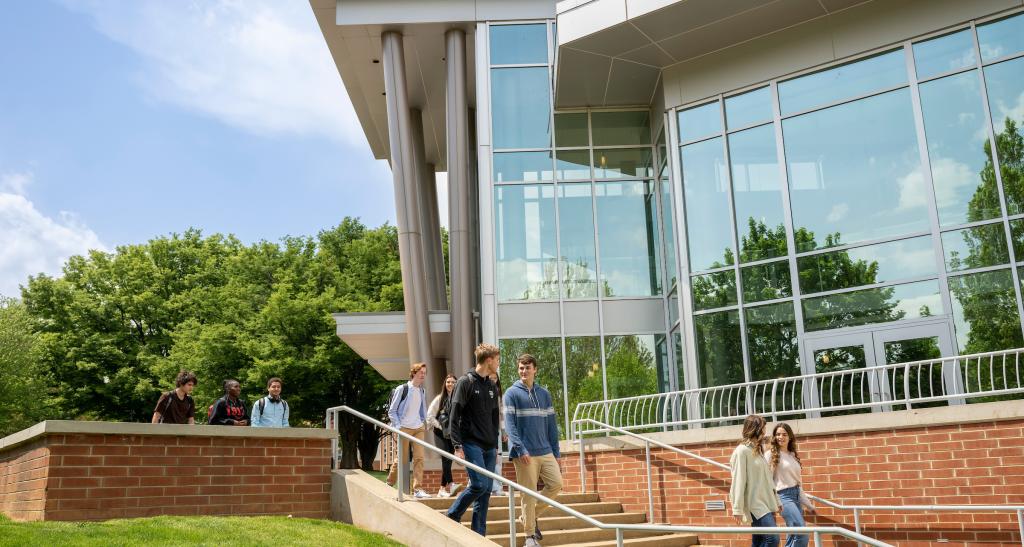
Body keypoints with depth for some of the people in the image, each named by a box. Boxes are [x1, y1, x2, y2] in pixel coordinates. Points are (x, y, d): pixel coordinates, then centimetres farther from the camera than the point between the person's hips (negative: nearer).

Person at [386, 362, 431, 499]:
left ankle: (418, 489, -5)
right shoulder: (401, 389, -5)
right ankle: (389, 485, 22)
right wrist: (398, 427, -12)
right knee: (400, 459, 2)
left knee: (419, 458, -6)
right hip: (404, 429, -5)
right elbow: (391, 411, -4)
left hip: (418, 428, 5)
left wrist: (424, 424, 11)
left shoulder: (422, 391, 11)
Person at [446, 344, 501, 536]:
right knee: (480, 484, -17)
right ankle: (452, 516, 3)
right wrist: (457, 445, -16)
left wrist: (495, 443, 16)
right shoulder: (465, 382, -6)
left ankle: (479, 534, 10)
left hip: (489, 447, 7)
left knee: (486, 490, 4)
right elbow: (454, 416, -9)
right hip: (471, 444, -7)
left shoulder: (492, 387, 16)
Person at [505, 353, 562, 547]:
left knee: (556, 484, -3)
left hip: (546, 451, 5)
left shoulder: (544, 393, 13)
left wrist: (556, 452, 10)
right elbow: (510, 424, -9)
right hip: (525, 454, -5)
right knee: (529, 493, -1)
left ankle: (532, 515, 19)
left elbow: (551, 424, 13)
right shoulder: (512, 393, -2)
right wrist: (520, 449, -18)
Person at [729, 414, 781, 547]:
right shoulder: (742, 451, -9)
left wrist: (776, 501, 16)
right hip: (755, 504, -8)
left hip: (765, 503, 8)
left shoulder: (757, 451, 17)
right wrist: (738, 509, -17)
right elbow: (738, 481, -14)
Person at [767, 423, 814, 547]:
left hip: (796, 495, 7)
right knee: (803, 534, -18)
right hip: (784, 496, -7)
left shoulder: (793, 456, 17)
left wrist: (808, 504, 20)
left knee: (794, 535, 5)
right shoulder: (771, 455, -2)